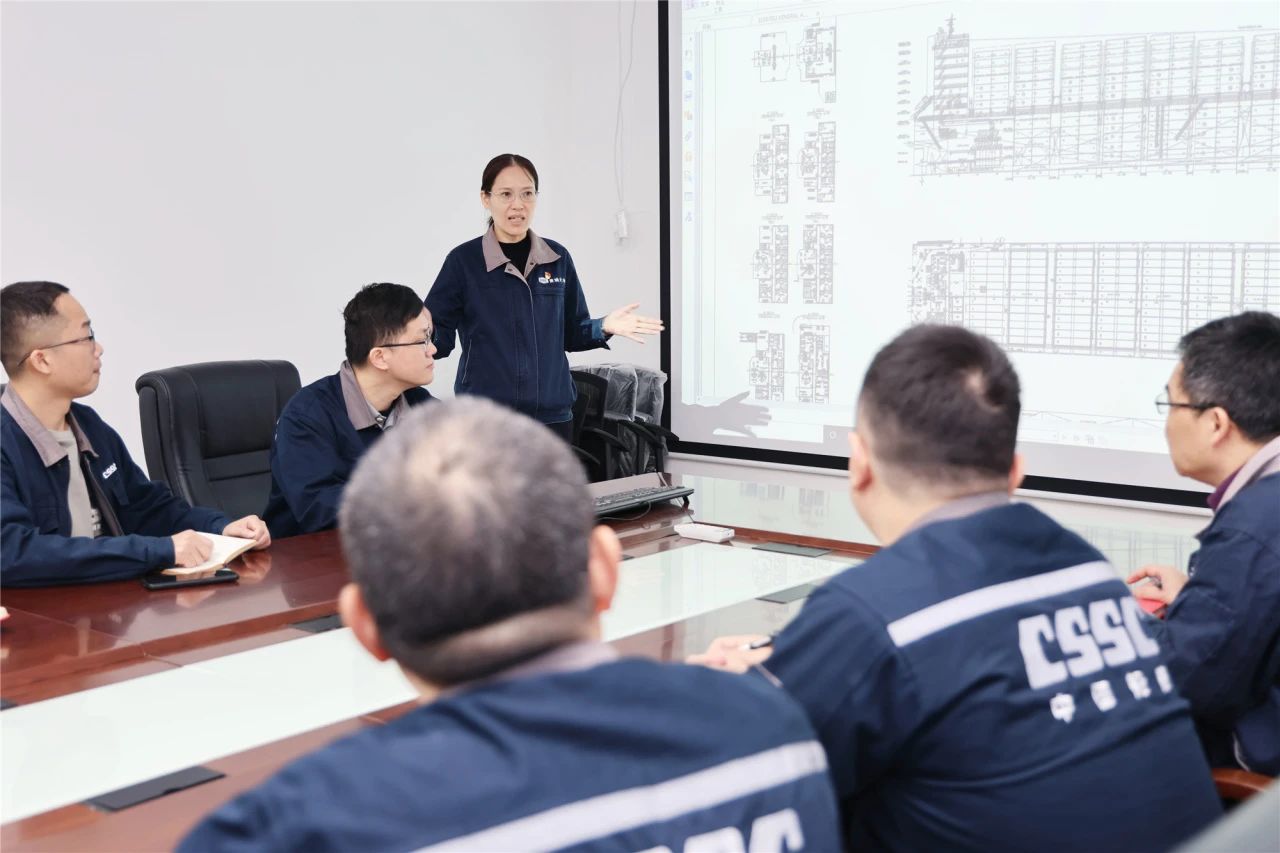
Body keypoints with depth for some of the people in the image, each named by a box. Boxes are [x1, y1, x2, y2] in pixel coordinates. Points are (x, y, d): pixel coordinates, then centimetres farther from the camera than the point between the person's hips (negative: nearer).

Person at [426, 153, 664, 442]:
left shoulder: (557, 258, 7)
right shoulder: (464, 260, -3)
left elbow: (571, 334, 13)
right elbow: (437, 335, -3)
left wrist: (604, 326, -6)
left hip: (552, 414, 3)